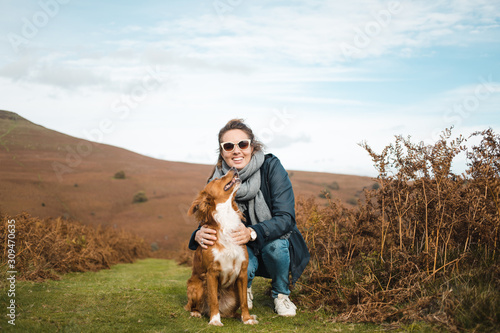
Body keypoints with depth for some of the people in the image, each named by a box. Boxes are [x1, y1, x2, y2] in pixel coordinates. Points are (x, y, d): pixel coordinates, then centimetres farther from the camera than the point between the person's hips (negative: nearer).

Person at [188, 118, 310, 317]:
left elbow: (286, 218, -26)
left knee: (275, 244, -34)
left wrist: (253, 232, -43)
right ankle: (244, 289, 8)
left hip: (277, 243, 0)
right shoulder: (218, 181, -12)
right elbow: (209, 222, -7)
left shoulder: (271, 166, -20)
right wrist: (199, 235, -33)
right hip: (243, 249, 1)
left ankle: (281, 294, -2)